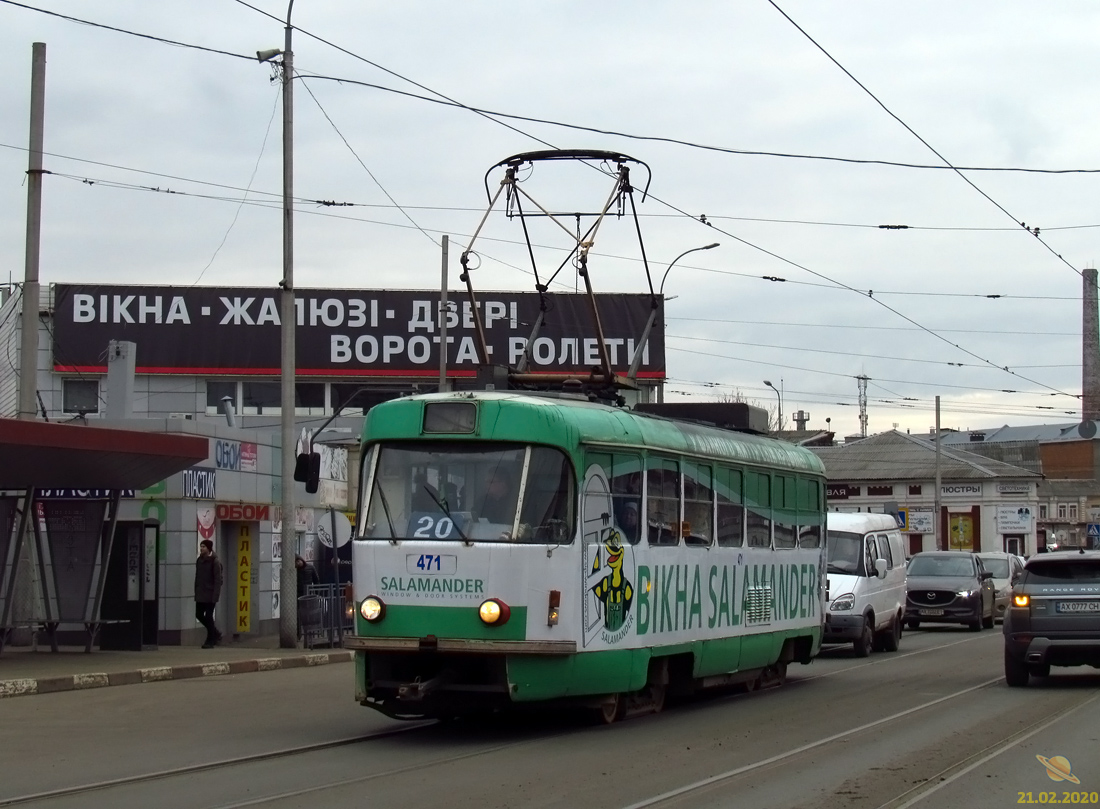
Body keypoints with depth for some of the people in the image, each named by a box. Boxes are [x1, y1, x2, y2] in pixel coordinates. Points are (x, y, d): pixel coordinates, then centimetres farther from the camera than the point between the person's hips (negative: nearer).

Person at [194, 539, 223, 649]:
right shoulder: (199, 560, 10)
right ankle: (215, 633, 27)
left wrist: (215, 596, -19)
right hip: (200, 594, 7)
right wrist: (196, 592, 11)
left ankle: (210, 641, 7)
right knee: (199, 615, 9)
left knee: (208, 616, -3)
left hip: (210, 595, -7)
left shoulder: (215, 561, -11)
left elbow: (218, 580, -14)